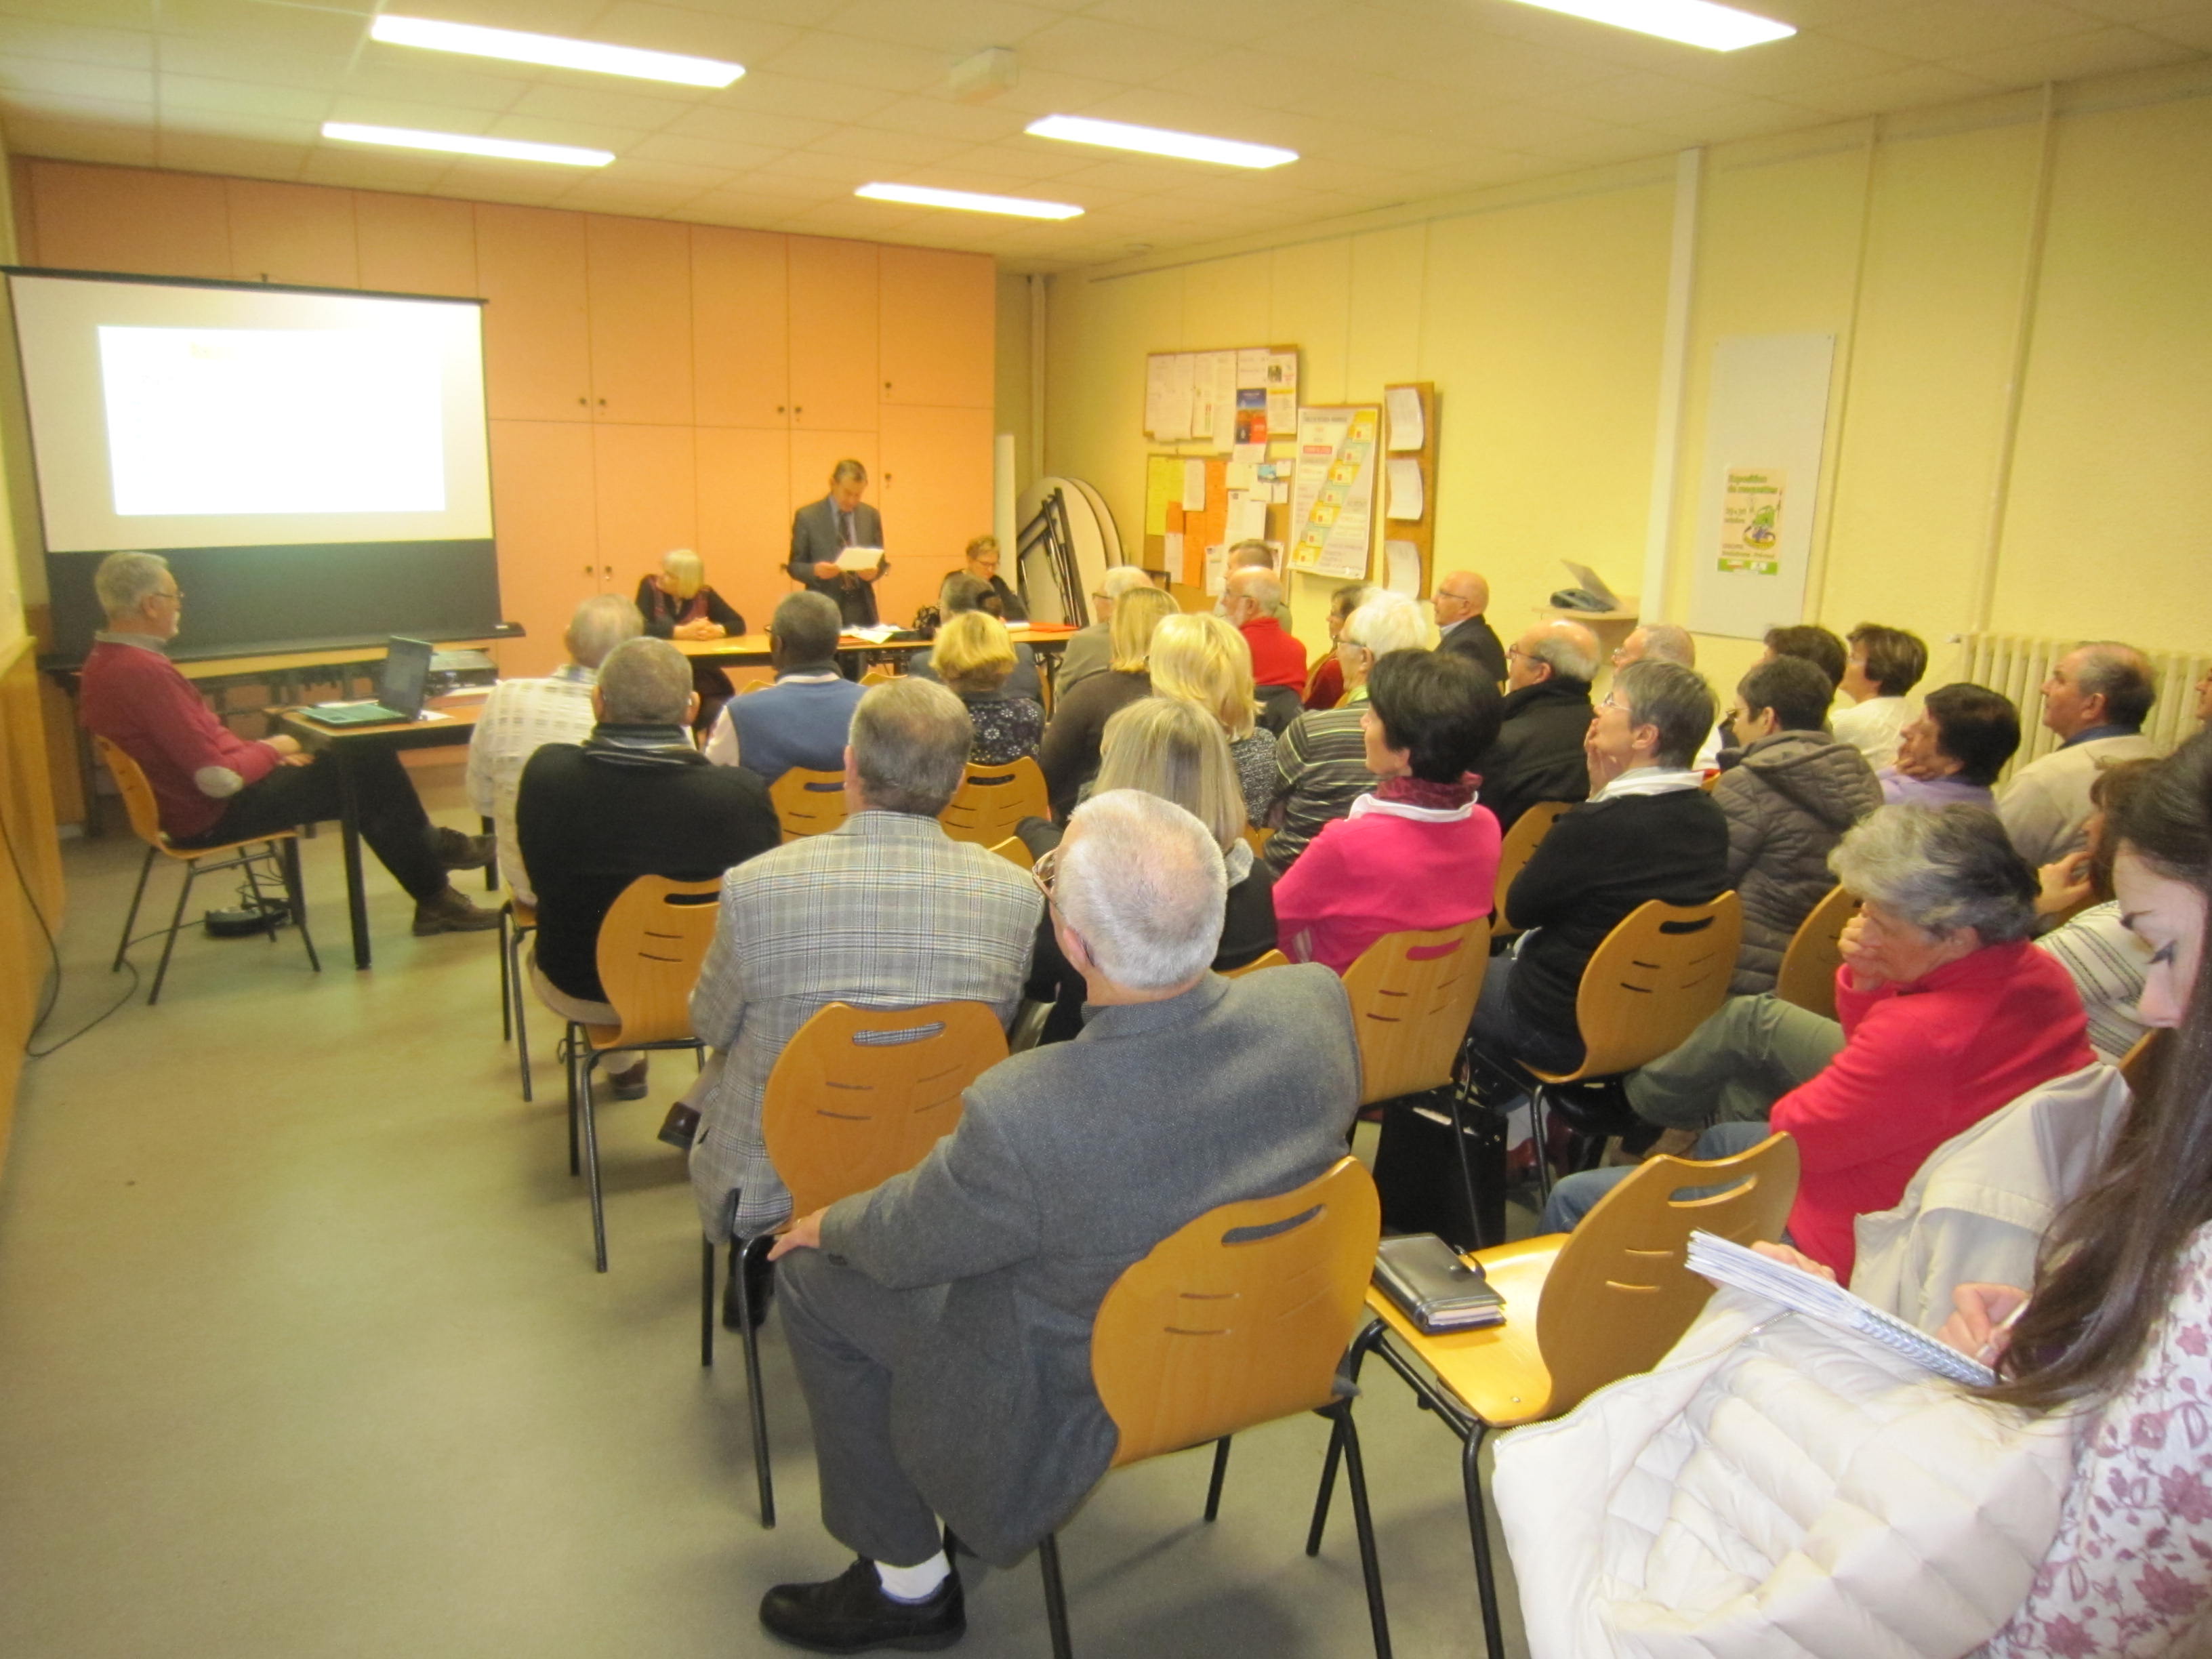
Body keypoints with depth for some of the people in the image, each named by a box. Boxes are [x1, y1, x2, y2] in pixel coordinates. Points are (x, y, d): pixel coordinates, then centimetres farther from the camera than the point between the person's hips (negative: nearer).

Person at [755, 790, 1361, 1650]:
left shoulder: (1022, 1113, -38)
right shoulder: (1317, 1002, -23)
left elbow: (903, 1243, -17)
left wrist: (825, 1224, 6)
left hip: (1093, 1404, -6)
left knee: (814, 1277, 10)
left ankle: (908, 1585, 27)